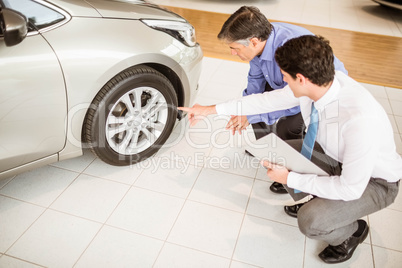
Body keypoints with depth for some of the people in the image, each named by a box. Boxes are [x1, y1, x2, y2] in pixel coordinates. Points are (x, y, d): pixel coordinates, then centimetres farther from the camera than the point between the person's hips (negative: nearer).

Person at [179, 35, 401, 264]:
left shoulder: (360, 120, -41)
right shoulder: (315, 82, -21)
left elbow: (350, 189, -31)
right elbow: (267, 100, -7)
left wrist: (290, 179, -22)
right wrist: (210, 110, -5)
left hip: (373, 181, -6)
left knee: (310, 221, -26)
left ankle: (352, 231, 11)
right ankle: (320, 200, 22)